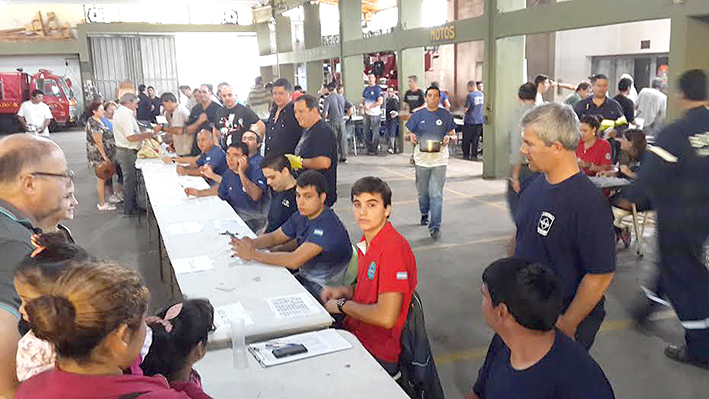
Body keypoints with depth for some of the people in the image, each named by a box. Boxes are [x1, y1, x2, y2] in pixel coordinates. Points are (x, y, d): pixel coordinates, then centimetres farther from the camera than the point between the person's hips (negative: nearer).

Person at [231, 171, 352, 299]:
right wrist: (251, 243, -10)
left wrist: (253, 254, -26)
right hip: (304, 276, 8)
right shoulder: (302, 216, 2)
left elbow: (294, 261, -32)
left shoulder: (327, 226, -26)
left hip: (322, 289, -8)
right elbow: (274, 237, 12)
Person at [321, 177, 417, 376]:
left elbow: (386, 317, -27)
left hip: (378, 355, -8)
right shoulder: (367, 241, 6)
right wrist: (344, 291, 3)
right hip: (355, 333, 8)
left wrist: (342, 305, -13)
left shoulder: (394, 248, -23)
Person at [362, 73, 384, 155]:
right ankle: (369, 148, 18)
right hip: (367, 114, 7)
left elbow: (380, 102, -13)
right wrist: (364, 106, -1)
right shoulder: (366, 89, 13)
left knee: (375, 132, -1)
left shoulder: (378, 89, -6)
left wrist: (369, 106, -17)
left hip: (375, 114, -6)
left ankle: (374, 149, 5)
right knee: (366, 132, 8)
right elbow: (363, 100, 21)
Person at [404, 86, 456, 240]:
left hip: (439, 159, -2)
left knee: (436, 194, -8)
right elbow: (406, 135, 9)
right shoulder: (418, 115, 6)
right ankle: (424, 215, 41)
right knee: (423, 192, 14)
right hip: (422, 159, 2)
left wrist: (448, 138, -12)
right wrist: (410, 136, -15)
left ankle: (435, 226, -6)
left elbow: (453, 135, 11)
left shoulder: (445, 115, 5)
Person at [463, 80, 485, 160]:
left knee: (466, 139, 6)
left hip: (470, 121, -6)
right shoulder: (482, 94, 6)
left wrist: (465, 111, 6)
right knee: (475, 139, 10)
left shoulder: (470, 95, -14)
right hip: (480, 120, 6)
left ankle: (466, 155, 10)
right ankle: (474, 155, 10)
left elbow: (466, 108, -15)